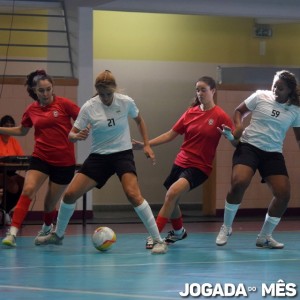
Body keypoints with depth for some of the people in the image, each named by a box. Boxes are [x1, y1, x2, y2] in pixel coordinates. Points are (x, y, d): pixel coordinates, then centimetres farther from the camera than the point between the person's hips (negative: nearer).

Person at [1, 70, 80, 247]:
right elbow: (22, 131, 19)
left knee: (51, 202, 8)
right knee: (28, 190, -20)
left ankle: (47, 229, 40)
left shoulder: (63, 104, -8)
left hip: (64, 161, -2)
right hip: (41, 158, 2)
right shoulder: (32, 110, 2)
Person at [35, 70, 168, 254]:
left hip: (123, 154, -2)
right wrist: (77, 136, -29)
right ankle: (58, 235, 22)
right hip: (99, 156, 2)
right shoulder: (89, 107, -10)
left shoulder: (126, 102, -9)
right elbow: (72, 134, -6)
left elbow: (139, 120, 11)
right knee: (70, 194, -3)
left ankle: (158, 240, -21)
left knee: (133, 194, -27)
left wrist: (147, 145, 5)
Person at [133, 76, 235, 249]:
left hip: (199, 167, -6)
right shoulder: (191, 112, 5)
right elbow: (171, 134, 10)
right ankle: (179, 232, 45)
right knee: (171, 200, 16)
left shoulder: (220, 116, -9)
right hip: (181, 162, 6)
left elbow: (236, 142, -10)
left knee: (172, 193, -26)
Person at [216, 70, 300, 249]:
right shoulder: (260, 97, 0)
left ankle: (265, 237, 10)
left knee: (284, 194, -10)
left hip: (273, 154, 3)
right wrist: (238, 126, -9)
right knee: (239, 183, -27)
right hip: (250, 146, -3)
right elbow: (239, 111, 10)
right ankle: (226, 227, -5)